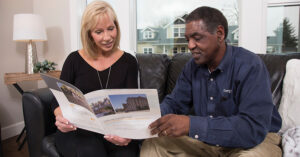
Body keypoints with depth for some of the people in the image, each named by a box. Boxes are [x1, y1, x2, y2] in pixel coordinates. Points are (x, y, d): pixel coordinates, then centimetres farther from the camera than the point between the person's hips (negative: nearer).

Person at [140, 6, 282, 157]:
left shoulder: (250, 66, -21)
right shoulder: (192, 67, -1)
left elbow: (254, 127, -31)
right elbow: (174, 103, 4)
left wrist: (191, 125, -38)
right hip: (206, 138, 5)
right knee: (152, 144, -9)